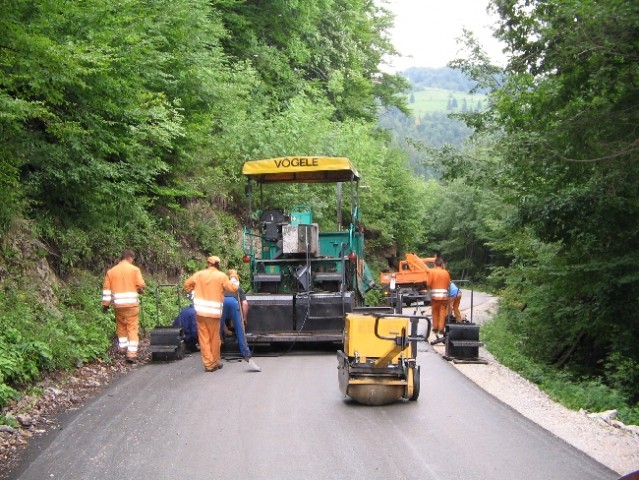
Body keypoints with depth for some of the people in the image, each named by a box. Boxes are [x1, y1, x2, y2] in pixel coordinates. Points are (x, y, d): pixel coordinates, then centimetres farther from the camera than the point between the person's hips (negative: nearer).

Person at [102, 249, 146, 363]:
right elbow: (141, 285, -8)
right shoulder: (134, 269, -3)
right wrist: (140, 290, 15)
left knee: (121, 326, 22)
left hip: (118, 304, 3)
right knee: (133, 328, -1)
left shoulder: (111, 271, 7)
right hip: (132, 304, -3)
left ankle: (122, 348, 30)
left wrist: (105, 304, 8)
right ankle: (132, 354, -8)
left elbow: (106, 289, 4)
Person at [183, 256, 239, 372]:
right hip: (214, 311, -1)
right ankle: (216, 362, 21)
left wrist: (189, 291, 33)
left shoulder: (199, 274, 6)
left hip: (200, 311, 1)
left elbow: (187, 284, 14)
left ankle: (209, 364, 5)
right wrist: (234, 277, 14)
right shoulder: (222, 276, 0)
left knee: (204, 338, 5)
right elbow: (233, 288, 0)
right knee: (215, 338, 11)